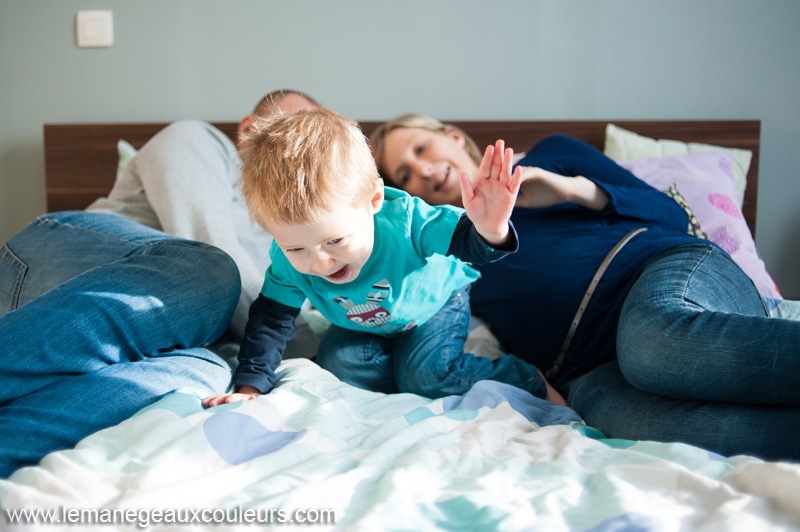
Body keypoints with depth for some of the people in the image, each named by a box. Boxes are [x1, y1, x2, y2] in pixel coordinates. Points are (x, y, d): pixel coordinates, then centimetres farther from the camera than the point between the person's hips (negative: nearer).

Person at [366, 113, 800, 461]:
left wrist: (574, 189, 1)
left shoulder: (550, 155, 24)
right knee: (608, 407, -37)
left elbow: (671, 214, 15)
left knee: (654, 340, -39)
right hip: (589, 369, 1)